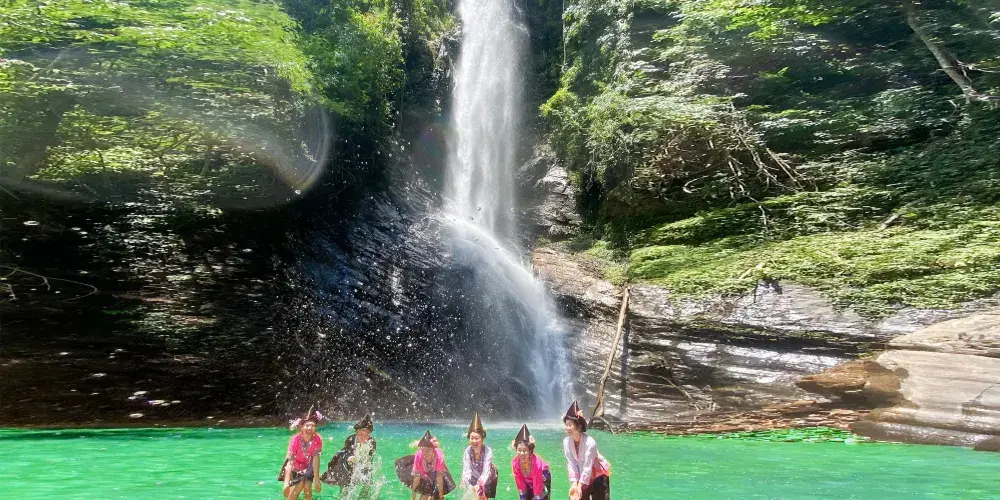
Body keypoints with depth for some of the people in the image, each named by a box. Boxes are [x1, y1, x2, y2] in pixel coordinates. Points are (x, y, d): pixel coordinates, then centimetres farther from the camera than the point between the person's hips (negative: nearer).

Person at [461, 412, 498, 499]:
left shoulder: (488, 451, -31)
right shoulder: (468, 451, -24)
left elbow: (486, 471, -38)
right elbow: (466, 471, -28)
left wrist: (479, 485, -53)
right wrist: (470, 487, -44)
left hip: (488, 480, -2)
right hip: (474, 478, 2)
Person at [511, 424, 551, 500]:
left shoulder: (537, 463, -38)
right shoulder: (515, 463, -27)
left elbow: (537, 486, -35)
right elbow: (520, 485, -18)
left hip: (542, 479, -3)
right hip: (528, 482, 4)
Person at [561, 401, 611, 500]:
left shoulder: (590, 443, -31)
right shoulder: (566, 442, -17)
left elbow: (587, 467, -28)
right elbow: (571, 464, -17)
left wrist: (580, 486, -27)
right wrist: (574, 484, -25)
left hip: (598, 475, -4)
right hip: (581, 475, 4)